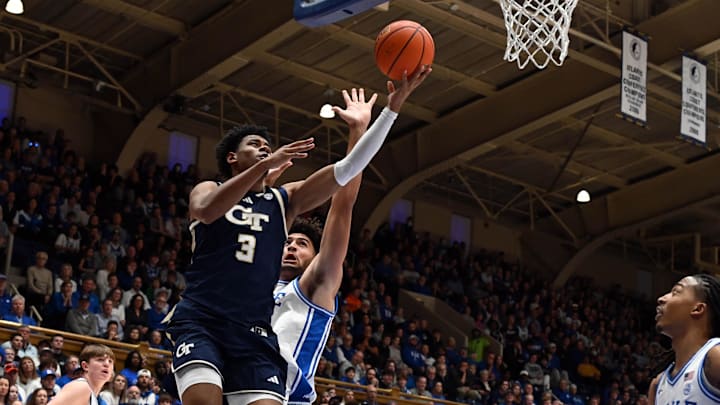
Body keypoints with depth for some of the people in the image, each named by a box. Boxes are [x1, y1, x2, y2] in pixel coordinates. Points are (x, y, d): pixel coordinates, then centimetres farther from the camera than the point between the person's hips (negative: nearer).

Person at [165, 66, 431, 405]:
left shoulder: (284, 200, 17)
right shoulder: (209, 189, 11)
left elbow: (348, 169, 8)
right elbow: (207, 211, -16)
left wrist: (393, 105, 1)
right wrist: (265, 166, -19)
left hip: (254, 330, 3)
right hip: (200, 320, -3)